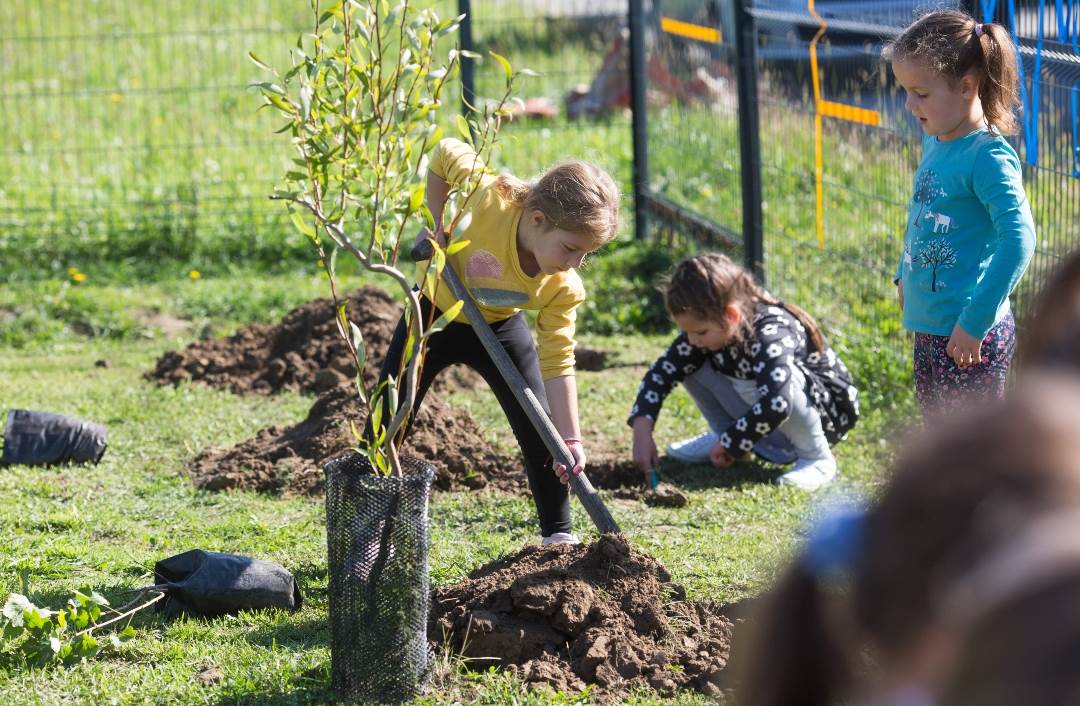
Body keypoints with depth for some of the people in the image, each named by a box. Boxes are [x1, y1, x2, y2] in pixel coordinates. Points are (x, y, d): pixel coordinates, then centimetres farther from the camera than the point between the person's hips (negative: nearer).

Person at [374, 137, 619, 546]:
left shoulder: (563, 288, -29)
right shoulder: (491, 199, -38)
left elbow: (557, 363, -24)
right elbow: (446, 154, -18)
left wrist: (570, 438, -31)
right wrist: (438, 223, -19)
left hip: (498, 327, 1)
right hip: (435, 310, -1)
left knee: (541, 431, -6)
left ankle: (558, 535, 9)